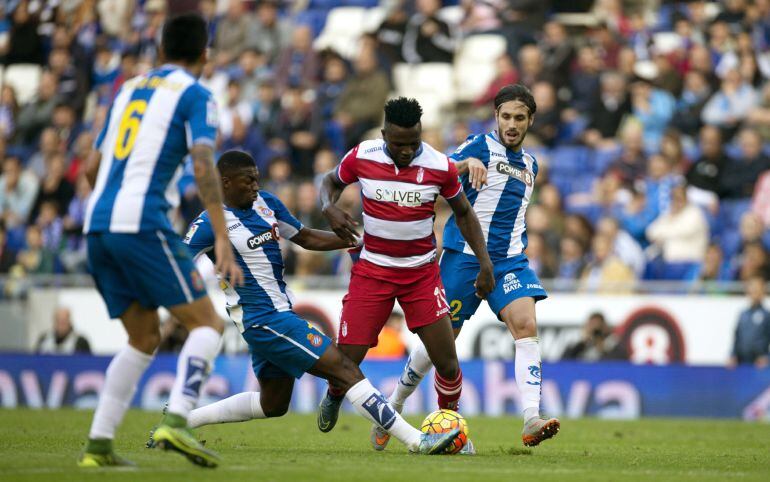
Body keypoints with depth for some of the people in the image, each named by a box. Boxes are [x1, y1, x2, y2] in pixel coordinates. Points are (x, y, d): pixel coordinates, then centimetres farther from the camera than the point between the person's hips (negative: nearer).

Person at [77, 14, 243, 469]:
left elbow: (93, 167, 26)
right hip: (142, 222, -7)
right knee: (207, 323, -1)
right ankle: (176, 420, -21)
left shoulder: (130, 89, 22)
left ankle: (99, 444, 9)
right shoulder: (195, 95, 2)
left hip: (98, 225, 7)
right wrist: (222, 239, -16)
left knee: (145, 337, 17)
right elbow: (204, 166, -12)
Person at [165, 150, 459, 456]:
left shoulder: (266, 203, 8)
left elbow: (306, 238, 17)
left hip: (280, 313, 10)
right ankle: (417, 441, -15)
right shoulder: (209, 224, -14)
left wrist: (355, 240, 10)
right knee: (345, 370, -13)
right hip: (265, 320, -10)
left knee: (273, 404, 22)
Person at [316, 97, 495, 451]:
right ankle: (334, 396, 31)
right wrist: (329, 209, -13)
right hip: (372, 270, 0)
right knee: (347, 359, -6)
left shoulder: (440, 167, -11)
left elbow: (463, 213, 6)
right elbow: (331, 182, 10)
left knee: (446, 361, -6)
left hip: (422, 272, 0)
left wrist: (485, 265, 1)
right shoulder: (361, 158, -11)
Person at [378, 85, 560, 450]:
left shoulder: (529, 164, 16)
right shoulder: (481, 146, -5)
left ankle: (532, 422, -29)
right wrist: (467, 163, -35)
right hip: (464, 256, -5)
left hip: (509, 259, 5)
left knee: (526, 325, -19)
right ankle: (394, 406, 27)